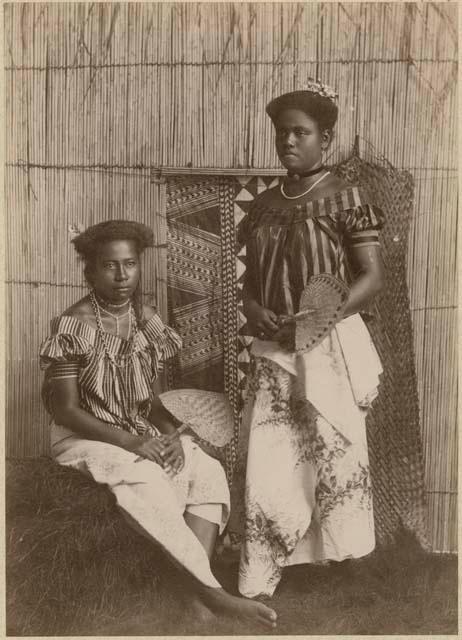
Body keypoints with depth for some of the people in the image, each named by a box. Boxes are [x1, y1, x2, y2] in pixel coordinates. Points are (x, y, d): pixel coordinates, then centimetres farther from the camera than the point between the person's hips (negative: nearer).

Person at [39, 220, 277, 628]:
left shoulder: (146, 321, 4)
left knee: (209, 472, -19)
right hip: (87, 439, -5)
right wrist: (130, 442, -21)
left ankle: (200, 596, -22)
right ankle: (211, 591, -26)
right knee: (147, 482, -34)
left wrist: (170, 431, -11)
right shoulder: (74, 326, -13)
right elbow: (65, 409, -14)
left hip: (142, 433, 6)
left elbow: (147, 398, 10)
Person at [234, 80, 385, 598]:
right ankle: (256, 584, 12)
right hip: (272, 351, 4)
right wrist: (254, 311, -5)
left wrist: (316, 317, -20)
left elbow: (372, 277, -7)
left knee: (332, 454, 5)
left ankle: (338, 557, 29)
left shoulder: (346, 200, -4)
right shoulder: (263, 205, 11)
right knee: (264, 460, 0)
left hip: (330, 348, -4)